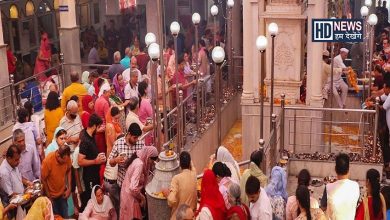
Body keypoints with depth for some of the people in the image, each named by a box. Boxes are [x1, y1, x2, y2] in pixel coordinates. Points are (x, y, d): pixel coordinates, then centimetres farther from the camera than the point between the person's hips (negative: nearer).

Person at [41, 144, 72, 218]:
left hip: (63, 193, 3)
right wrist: (49, 197, -7)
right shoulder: (48, 161, -28)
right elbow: (43, 180, -15)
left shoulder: (67, 158, -17)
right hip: (51, 195, -3)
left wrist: (69, 188, -3)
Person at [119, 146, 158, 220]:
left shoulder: (138, 160, 1)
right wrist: (142, 197, -16)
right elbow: (133, 188, -32)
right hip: (130, 196, -9)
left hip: (127, 192, 9)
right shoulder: (139, 164, -27)